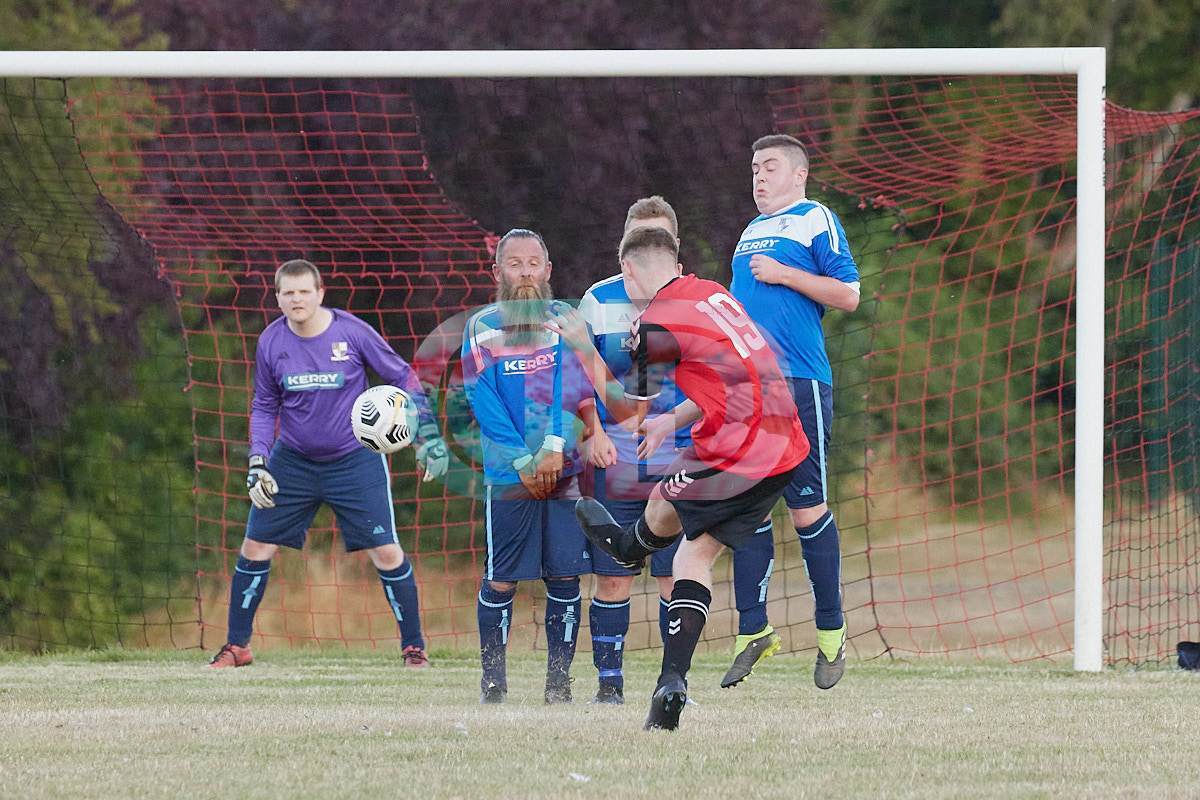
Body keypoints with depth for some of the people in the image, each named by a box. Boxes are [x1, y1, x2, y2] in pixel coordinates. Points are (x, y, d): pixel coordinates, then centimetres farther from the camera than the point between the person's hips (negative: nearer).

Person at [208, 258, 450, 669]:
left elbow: (403, 376, -3)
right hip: (292, 461, 2)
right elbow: (264, 406, 6)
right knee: (255, 547, -1)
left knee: (386, 552, -7)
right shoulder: (271, 342, -6)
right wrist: (257, 465, -3)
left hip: (354, 461, -2)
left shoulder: (351, 331, -14)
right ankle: (236, 645, 14)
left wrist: (428, 434, -8)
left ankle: (413, 646, 8)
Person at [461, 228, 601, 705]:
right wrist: (524, 463, -10)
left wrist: (555, 450, -16)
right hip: (506, 474, -1)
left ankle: (559, 679, 6)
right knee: (500, 578, -1)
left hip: (564, 470, 1)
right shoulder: (480, 329, 4)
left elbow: (574, 388, -4)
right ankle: (492, 678, 8)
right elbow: (484, 401, -3)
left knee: (565, 576, 0)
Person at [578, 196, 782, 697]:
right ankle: (608, 681, 8)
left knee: (676, 579, -2)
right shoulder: (599, 300, 6)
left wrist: (672, 419, -17)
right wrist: (593, 433, -6)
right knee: (611, 578, -1)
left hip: (680, 463, -1)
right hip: (615, 463, 1)